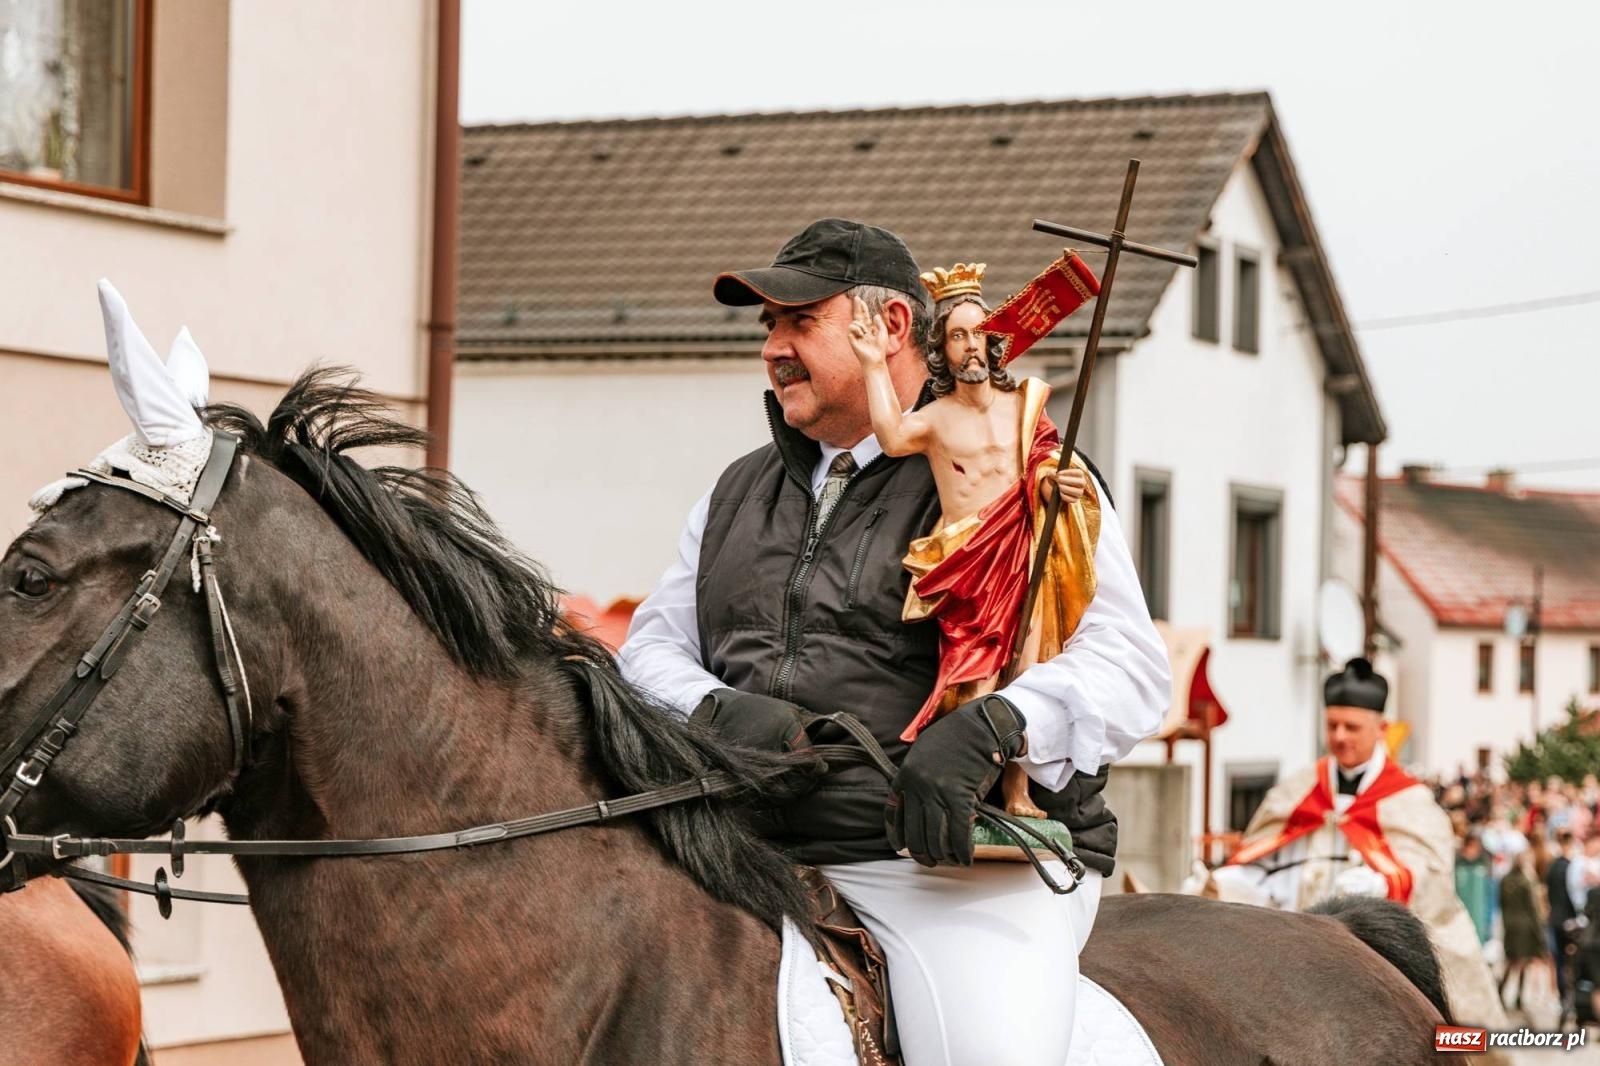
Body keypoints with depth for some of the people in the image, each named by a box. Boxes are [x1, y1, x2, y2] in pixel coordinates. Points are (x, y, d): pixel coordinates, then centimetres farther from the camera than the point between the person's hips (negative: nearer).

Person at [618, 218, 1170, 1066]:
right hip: (754, 856, 5)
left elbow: (1129, 670, -6)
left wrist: (989, 731, -25)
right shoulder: (739, 492, 24)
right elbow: (650, 646, 18)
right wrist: (717, 711, -6)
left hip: (960, 858, -5)